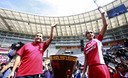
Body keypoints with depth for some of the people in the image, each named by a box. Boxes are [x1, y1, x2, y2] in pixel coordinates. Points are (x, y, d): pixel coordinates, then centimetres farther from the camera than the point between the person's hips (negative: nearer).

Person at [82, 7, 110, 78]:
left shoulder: (97, 39, 10)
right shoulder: (86, 46, 17)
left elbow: (105, 25, 4)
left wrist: (102, 13, 5)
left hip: (100, 65, -3)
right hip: (91, 67, 4)